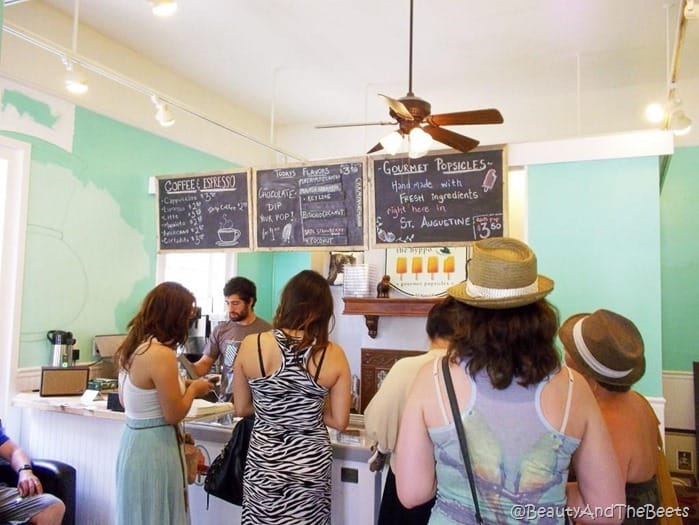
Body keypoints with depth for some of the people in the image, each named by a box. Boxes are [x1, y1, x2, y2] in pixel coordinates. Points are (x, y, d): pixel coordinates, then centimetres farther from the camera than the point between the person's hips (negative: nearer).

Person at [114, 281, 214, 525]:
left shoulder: (130, 347, 4)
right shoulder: (161, 353, -23)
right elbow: (174, 415, -18)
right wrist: (193, 389, -1)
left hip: (133, 439, 9)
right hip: (154, 446, -9)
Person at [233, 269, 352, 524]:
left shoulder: (252, 344, -13)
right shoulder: (333, 354, -13)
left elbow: (241, 408, -2)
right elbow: (339, 422, -6)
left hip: (264, 460, 0)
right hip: (311, 462, 0)